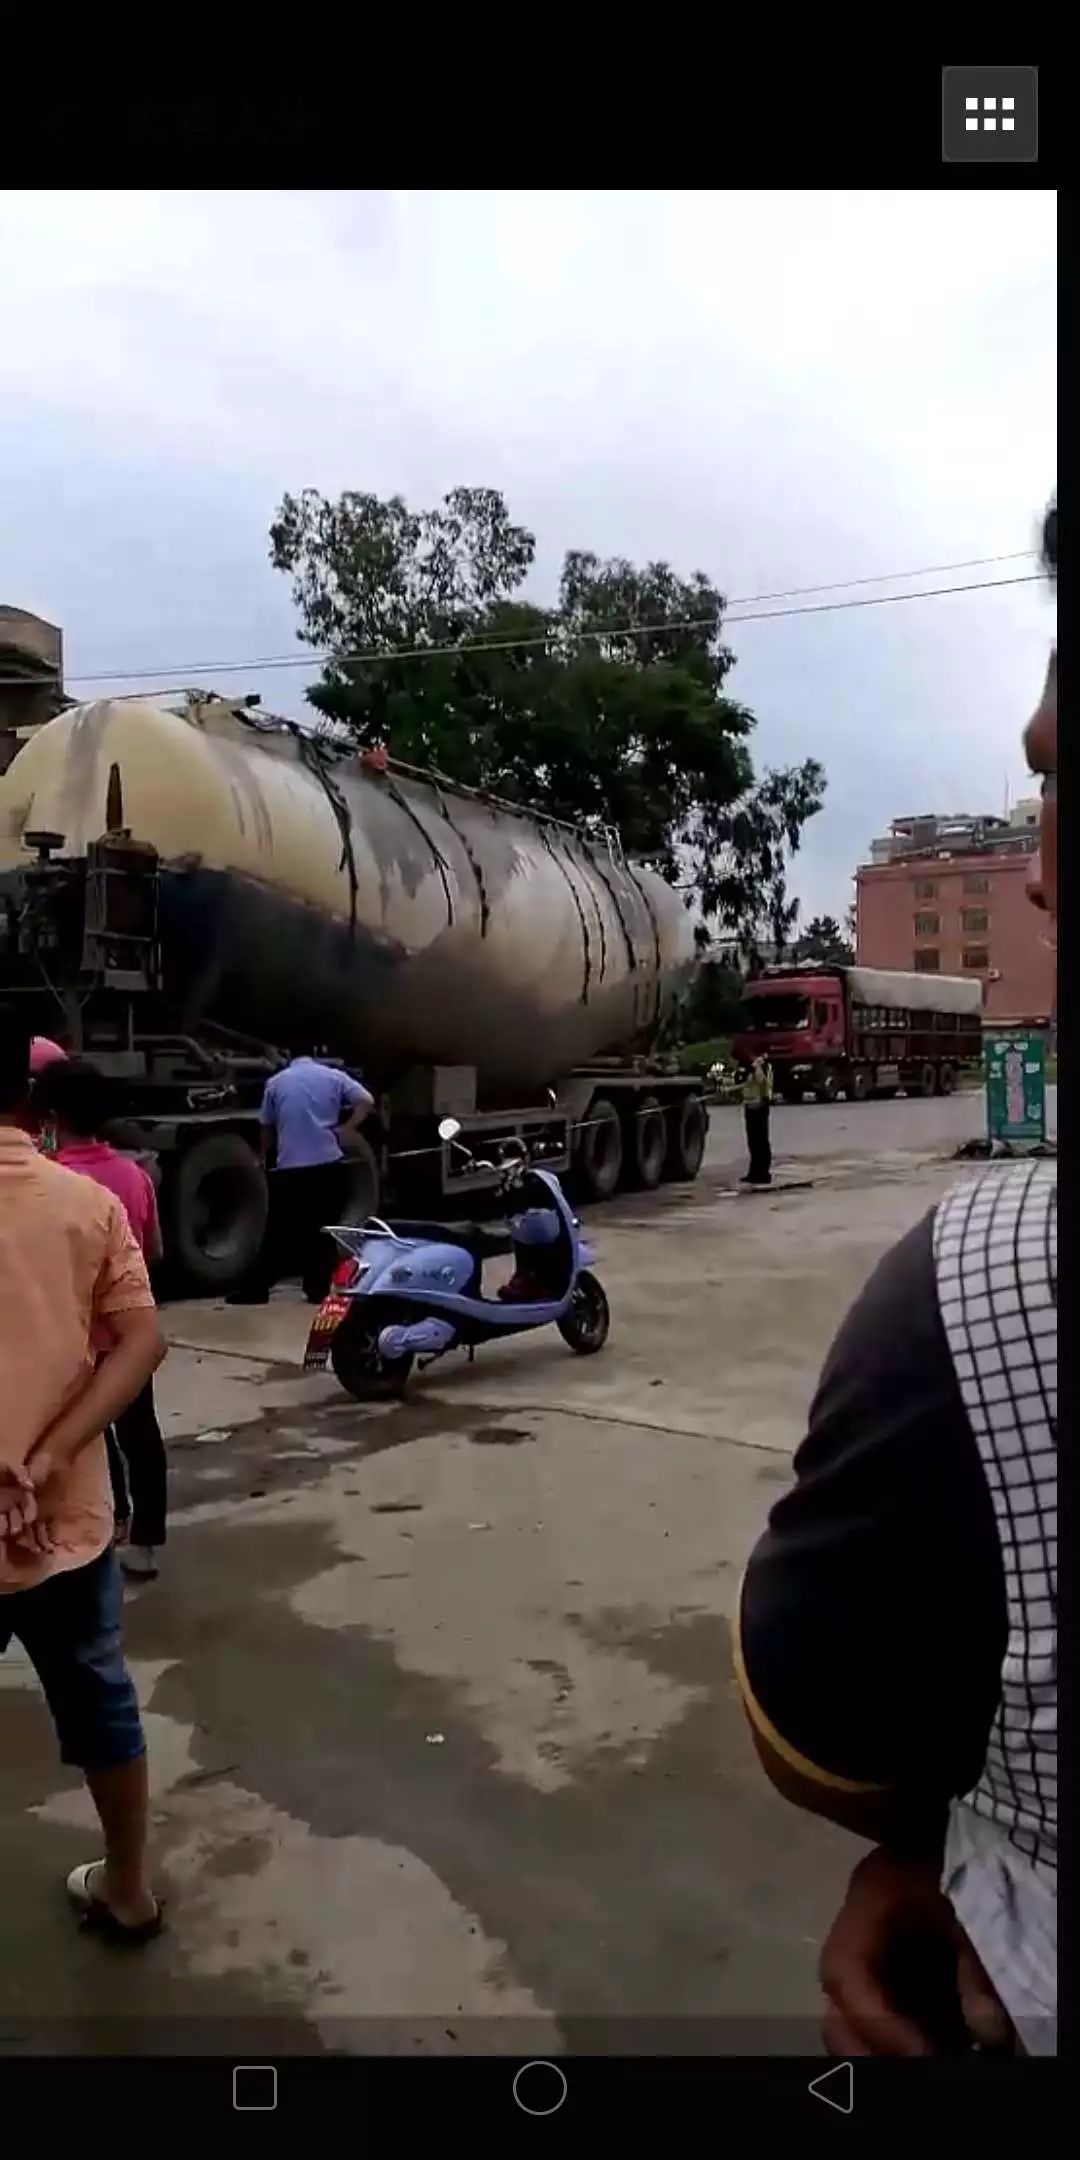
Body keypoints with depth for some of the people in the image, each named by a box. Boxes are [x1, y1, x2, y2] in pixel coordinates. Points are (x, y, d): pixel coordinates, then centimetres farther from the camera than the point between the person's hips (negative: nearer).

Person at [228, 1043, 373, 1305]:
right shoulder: (333, 1076, 6)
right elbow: (365, 1101, -4)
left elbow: (267, 1126, 16)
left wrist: (263, 1157, 30)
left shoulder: (276, 1083, 8)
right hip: (327, 1164, 0)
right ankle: (318, 1289, 10)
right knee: (322, 1230, 8)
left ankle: (256, 1289, 9)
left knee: (280, 1231, 7)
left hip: (289, 1167, 0)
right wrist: (346, 1129, 2)